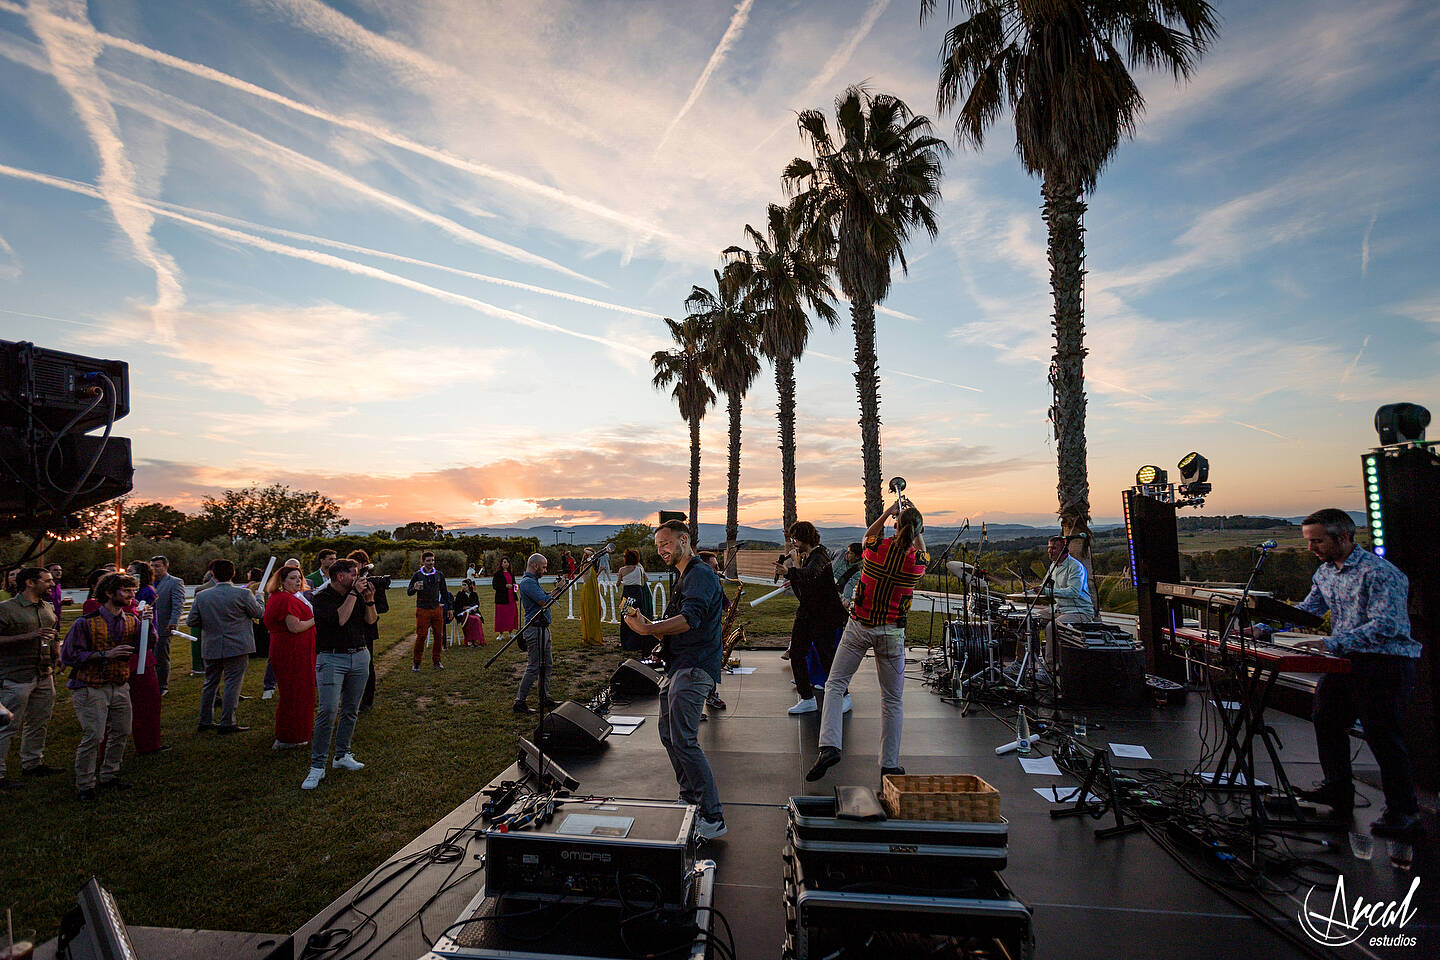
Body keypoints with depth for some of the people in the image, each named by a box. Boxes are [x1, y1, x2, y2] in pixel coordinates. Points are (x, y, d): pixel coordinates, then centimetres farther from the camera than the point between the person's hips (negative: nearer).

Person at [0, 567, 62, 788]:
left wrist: (56, 658, 12)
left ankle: (32, 763, 27)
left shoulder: (49, 607, 12)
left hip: (44, 675, 7)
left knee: (39, 722, 15)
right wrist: (29, 637, -23)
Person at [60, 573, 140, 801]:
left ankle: (109, 776, 28)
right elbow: (69, 656, -12)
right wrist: (105, 655, -21)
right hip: (91, 687, -5)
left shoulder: (131, 621, 4)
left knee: (121, 732, 11)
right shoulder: (86, 622, -12)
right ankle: (84, 784, 11)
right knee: (93, 737, -7)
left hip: (120, 686, 5)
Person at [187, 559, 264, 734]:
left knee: (210, 683, 17)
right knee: (232, 683, 1)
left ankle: (205, 721, 26)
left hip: (210, 648, 4)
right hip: (236, 647, -4)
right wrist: (257, 596, 17)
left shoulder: (201, 596, -1)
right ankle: (227, 723, 2)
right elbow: (260, 613, -1)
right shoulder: (243, 594, -12)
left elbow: (191, 621, 3)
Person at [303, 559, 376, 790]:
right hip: (331, 659, -5)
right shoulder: (321, 598, -7)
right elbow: (339, 619, -22)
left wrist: (369, 599, -6)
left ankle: (342, 755, 23)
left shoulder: (356, 595, 9)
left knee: (351, 710, 10)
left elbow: (371, 620, 7)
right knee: (328, 711, -12)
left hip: (359, 656, 6)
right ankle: (317, 766, -3)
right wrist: (354, 593, -18)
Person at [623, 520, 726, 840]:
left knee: (684, 741, -14)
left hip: (695, 669, -11)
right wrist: (646, 622, 2)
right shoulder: (682, 577, 21)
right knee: (668, 734, 16)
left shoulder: (700, 574, -11)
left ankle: (713, 819, -7)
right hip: (678, 667, 11)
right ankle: (690, 802, 30)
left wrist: (648, 629, -28)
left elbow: (691, 618, -27)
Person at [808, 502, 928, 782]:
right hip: (892, 632, 1)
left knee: (835, 685, 8)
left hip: (859, 626, 0)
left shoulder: (876, 546, -11)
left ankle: (829, 745, -8)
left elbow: (866, 536, 15)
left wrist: (887, 513, 15)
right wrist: (917, 530, 14)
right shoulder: (918, 560, -9)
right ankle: (889, 764, 18)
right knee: (892, 700, 12)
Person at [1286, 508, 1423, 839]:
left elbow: (1386, 625, -26)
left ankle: (1404, 813, 12)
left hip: (1385, 663, -9)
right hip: (1343, 661, 9)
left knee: (1383, 736, -3)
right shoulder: (1325, 572, 9)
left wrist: (1333, 643, -34)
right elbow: (1307, 609, 14)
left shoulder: (1380, 573, -18)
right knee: (1326, 722, 14)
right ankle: (1337, 790, 29)